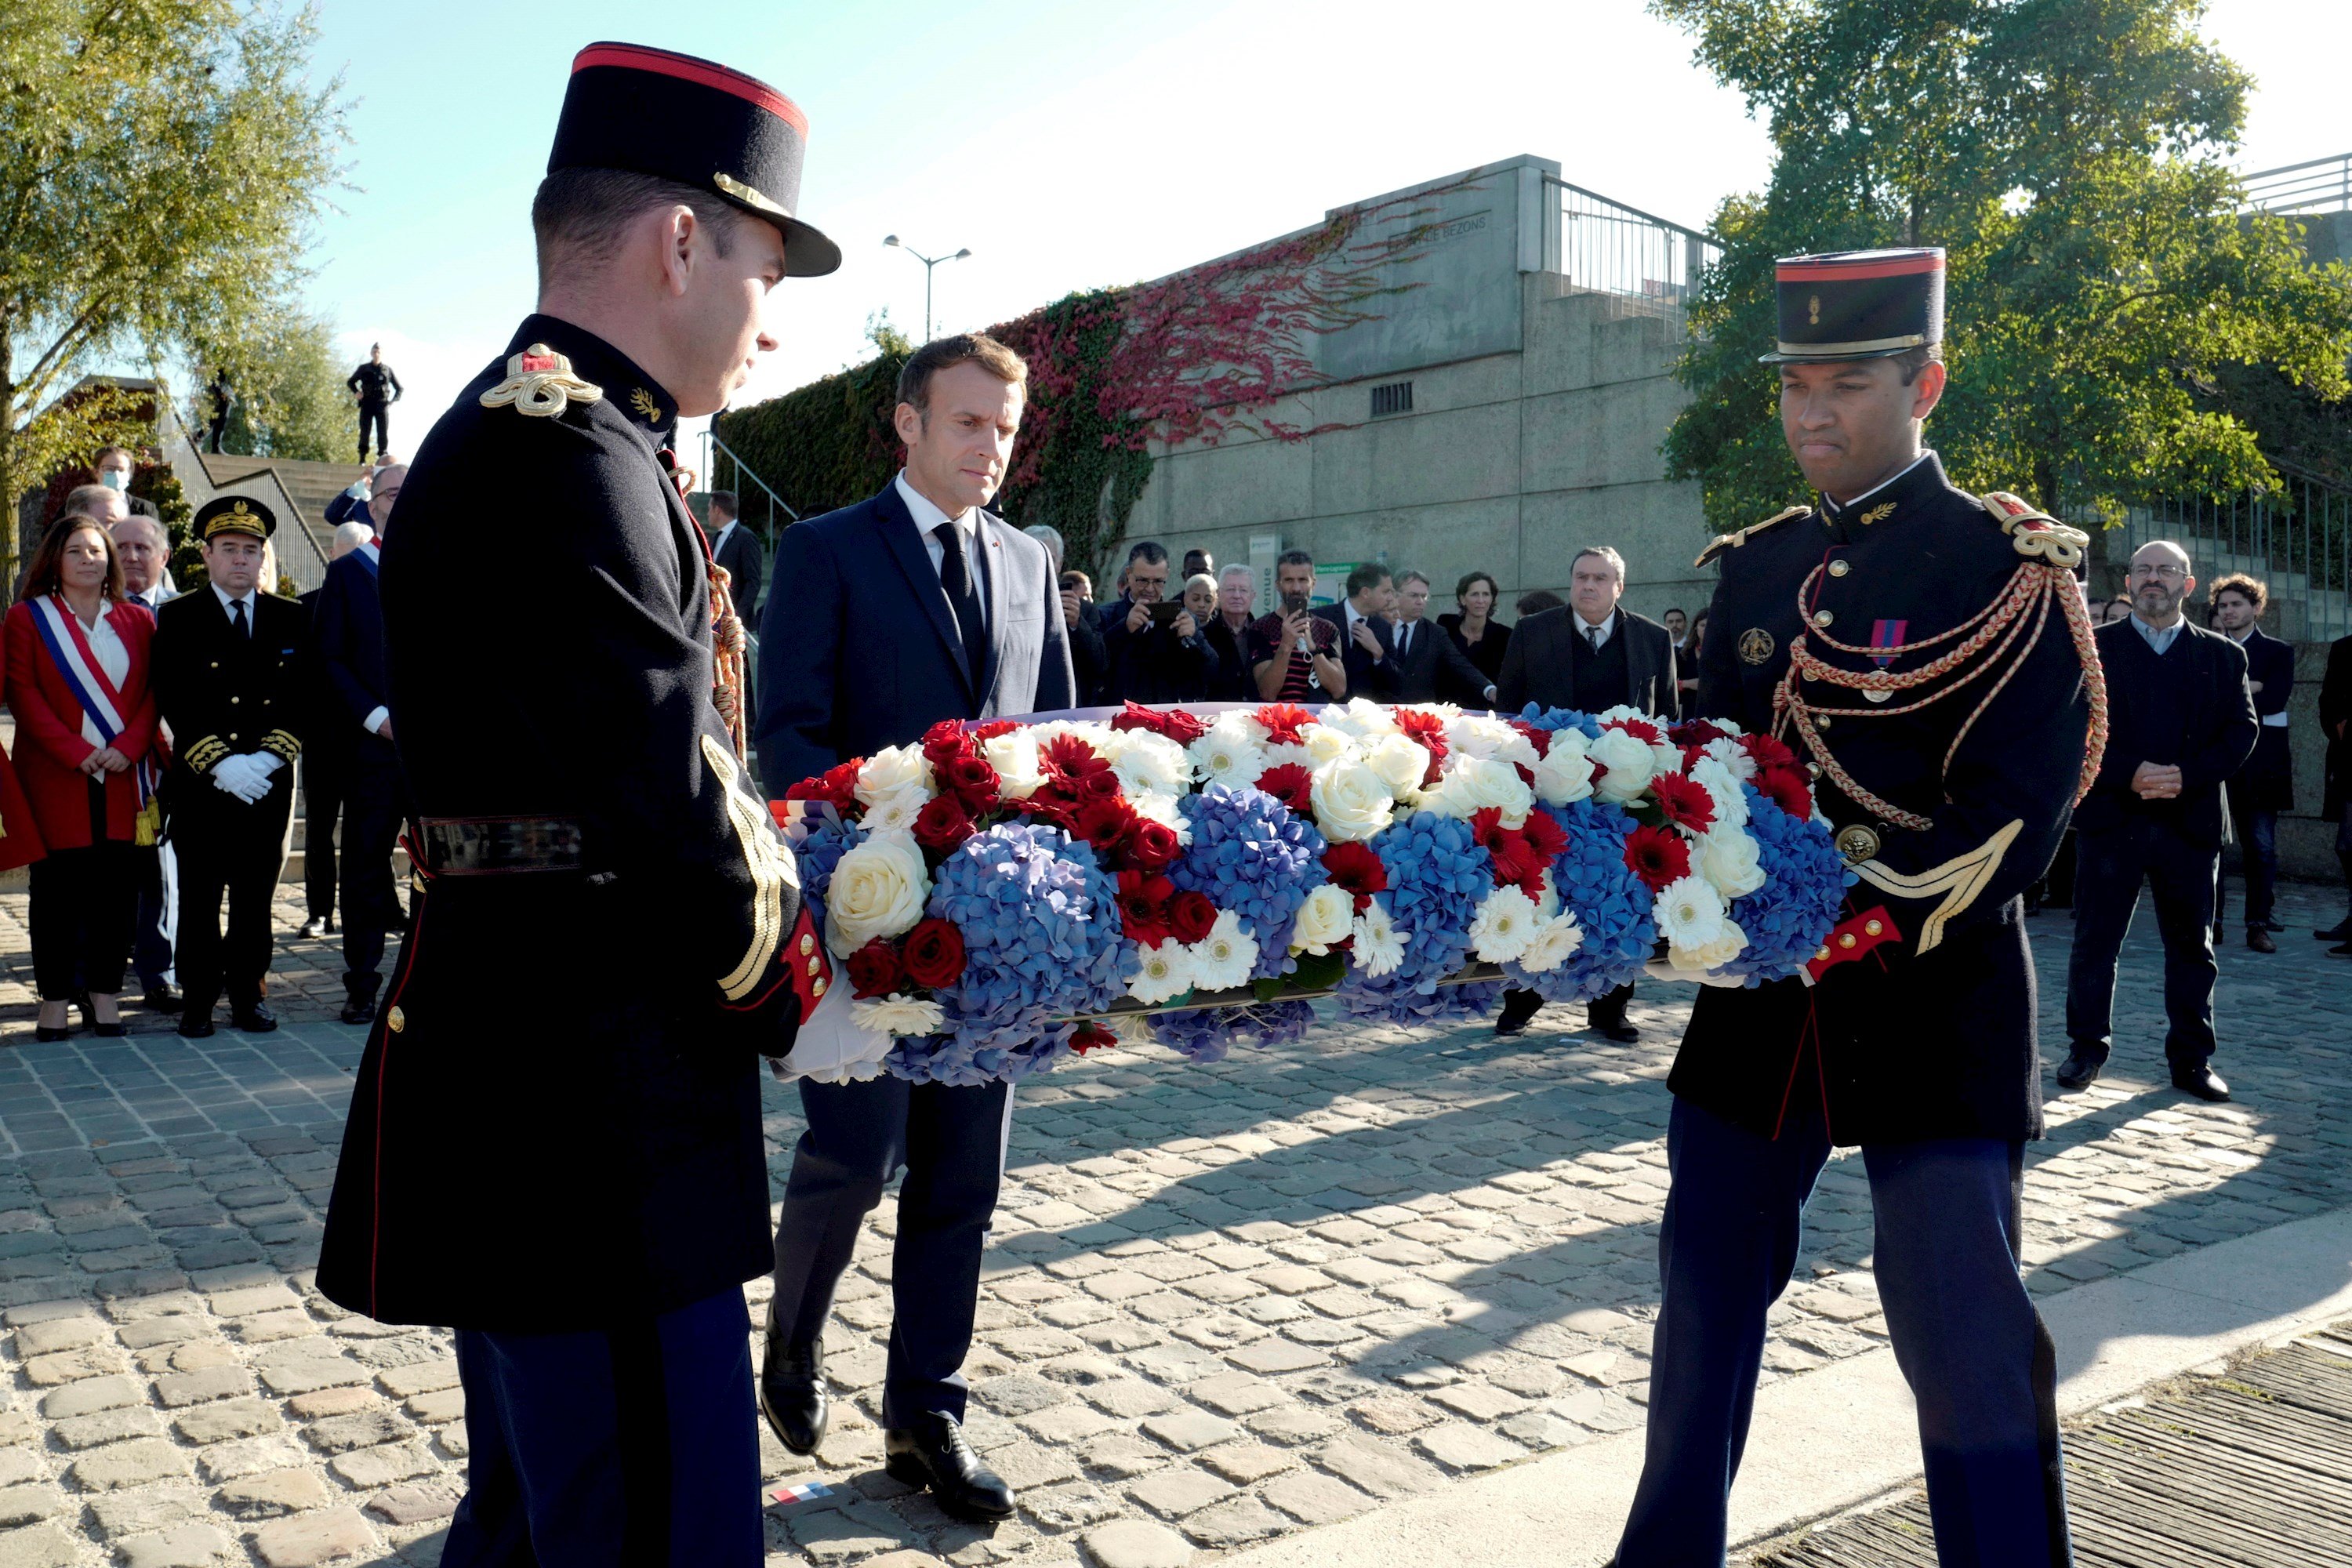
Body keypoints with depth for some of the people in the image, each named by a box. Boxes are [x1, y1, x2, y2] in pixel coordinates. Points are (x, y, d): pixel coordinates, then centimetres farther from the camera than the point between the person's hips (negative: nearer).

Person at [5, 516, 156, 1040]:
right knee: (56, 888, 1)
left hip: (123, 778, 2)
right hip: (54, 779, -2)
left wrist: (128, 747, -10)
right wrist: (76, 752, -13)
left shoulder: (138, 621, 12)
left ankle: (105, 992, 9)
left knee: (117, 886, 1)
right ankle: (54, 998, 7)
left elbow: (155, 692, 6)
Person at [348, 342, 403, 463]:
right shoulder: (364, 369, 11)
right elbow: (350, 381, 21)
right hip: (367, 404, 0)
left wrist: (393, 401, 2)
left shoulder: (387, 370, 11)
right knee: (364, 431, -3)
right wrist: (356, 392, 1)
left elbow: (399, 388, 16)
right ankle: (362, 459, -3)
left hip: (382, 404, 0)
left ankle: (383, 456, -7)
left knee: (383, 432, -7)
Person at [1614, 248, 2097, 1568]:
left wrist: (1875, 921, -24)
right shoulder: (1759, 567, 10)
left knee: (1964, 1328, -1)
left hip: (1938, 1001, -5)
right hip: (1761, 991, 6)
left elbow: (2017, 806, -14)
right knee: (1710, 1286, 15)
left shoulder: (2009, 565, -6)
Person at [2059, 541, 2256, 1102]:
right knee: (2094, 942, 3)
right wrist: (2129, 773, -17)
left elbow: (2243, 730, 2)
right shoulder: (2093, 649, 4)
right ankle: (2086, 1048, 15)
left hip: (2191, 820, 2)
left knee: (2192, 947, 8)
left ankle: (2192, 1059, 18)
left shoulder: (2222, 656, 10)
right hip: (2110, 817, -2)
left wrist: (2187, 775, -13)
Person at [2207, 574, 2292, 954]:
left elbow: (2273, 700, -9)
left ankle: (2259, 924, 4)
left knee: (2261, 847, -1)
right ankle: (2211, 921, 5)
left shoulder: (2278, 652, 6)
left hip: (2260, 763, -2)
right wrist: (2247, 688, -9)